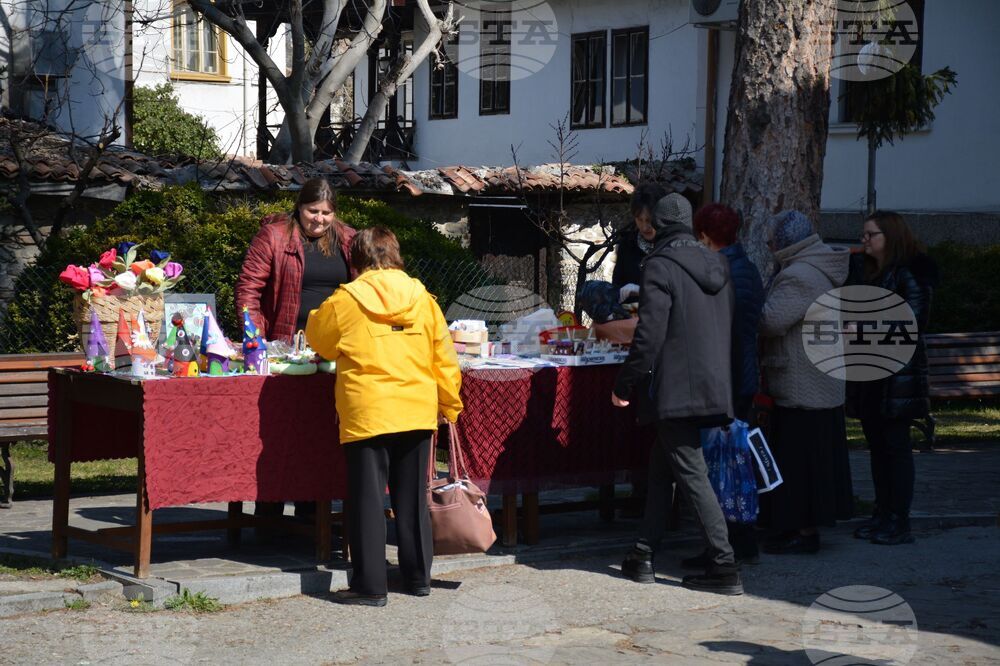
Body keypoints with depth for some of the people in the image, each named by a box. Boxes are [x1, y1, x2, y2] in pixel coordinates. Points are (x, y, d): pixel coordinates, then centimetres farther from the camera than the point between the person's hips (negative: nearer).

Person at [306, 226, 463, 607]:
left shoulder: (345, 301, -5)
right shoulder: (423, 299, 4)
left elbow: (318, 338, 11)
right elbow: (444, 358, 7)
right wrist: (450, 405, 17)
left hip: (367, 415, -4)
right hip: (418, 414, 4)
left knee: (367, 500, 2)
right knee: (412, 499, 14)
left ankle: (370, 586, 2)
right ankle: (418, 577, 21)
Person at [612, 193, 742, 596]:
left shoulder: (660, 266, -12)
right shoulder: (716, 266, 11)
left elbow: (649, 335, -17)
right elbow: (728, 327, 17)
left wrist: (624, 385, -9)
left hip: (675, 391, -8)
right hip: (712, 387, 8)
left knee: (691, 474, -5)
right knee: (661, 468, 17)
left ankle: (724, 567, -8)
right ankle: (643, 557, 21)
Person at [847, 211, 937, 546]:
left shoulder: (909, 274, -10)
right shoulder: (870, 273, 17)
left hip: (898, 375, -8)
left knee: (896, 445, -6)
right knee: (877, 445, 10)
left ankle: (899, 521, -3)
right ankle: (882, 514, 16)